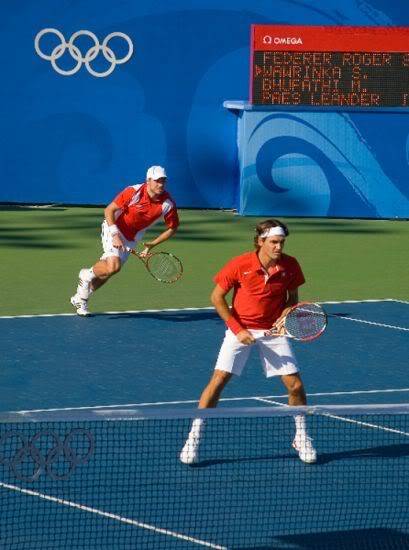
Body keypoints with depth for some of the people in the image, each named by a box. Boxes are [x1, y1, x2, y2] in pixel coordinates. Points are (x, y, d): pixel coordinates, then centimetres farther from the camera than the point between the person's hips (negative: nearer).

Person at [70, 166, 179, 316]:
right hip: (114, 228, -4)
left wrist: (151, 245, -6)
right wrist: (115, 235, -27)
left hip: (131, 239, 4)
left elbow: (172, 228, -1)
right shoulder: (134, 192, -26)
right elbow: (109, 210, -17)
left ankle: (80, 299, 26)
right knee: (113, 266, -25)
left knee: (107, 271, 6)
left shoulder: (168, 204, -17)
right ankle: (87, 274, 6)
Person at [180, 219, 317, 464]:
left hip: (273, 331, 2)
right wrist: (237, 329, -12)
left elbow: (293, 298, 6)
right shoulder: (240, 265, -17)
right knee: (218, 380, -13)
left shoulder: (290, 266, -10)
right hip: (240, 328, -2)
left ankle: (302, 438, 19)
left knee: (295, 385, -4)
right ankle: (194, 439, -4)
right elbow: (217, 297, -7)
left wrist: (285, 317, -15)